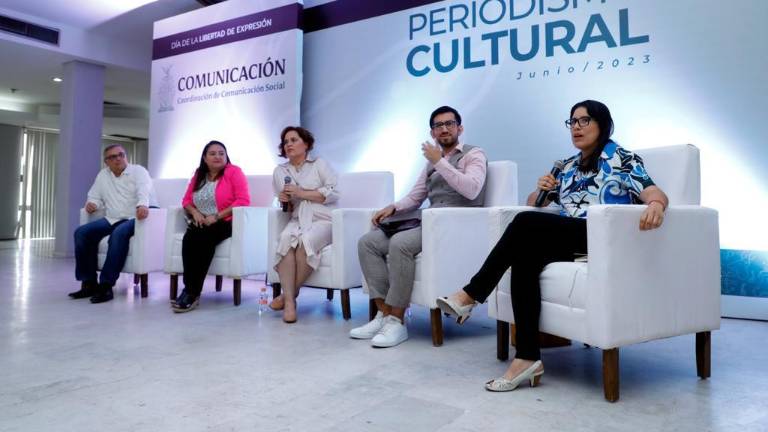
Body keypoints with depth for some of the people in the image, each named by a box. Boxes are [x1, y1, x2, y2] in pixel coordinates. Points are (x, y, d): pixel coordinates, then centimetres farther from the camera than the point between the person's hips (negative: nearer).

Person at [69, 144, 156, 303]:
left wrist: (143, 205, -44)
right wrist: (92, 203, -4)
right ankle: (89, 283, -11)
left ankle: (106, 285, -33)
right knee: (82, 232, -15)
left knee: (119, 233, -36)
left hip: (135, 218, -6)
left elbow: (144, 190, -21)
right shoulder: (102, 175, 18)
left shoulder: (138, 171, -1)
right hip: (112, 219, 6)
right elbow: (95, 196, 23)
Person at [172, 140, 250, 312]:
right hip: (202, 224, 5)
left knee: (202, 239, -32)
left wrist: (217, 216, -17)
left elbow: (243, 201, -12)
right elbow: (186, 200, 19)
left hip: (226, 223, -4)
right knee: (189, 238, -29)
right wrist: (195, 212, -5)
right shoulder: (198, 175, 16)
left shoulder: (234, 171, -2)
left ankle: (192, 292, -26)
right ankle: (191, 290, -29)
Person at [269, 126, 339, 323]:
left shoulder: (319, 164, 7)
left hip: (322, 220, -2)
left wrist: (302, 193, -11)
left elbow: (334, 193, -6)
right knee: (286, 239, -33)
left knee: (305, 241, -35)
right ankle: (290, 302, -34)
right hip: (297, 220, 3)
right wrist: (284, 202, -2)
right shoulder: (279, 171, 18)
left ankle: (289, 294, -19)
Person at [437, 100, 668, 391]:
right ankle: (527, 357, -34)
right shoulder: (568, 166, 25)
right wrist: (541, 190, 7)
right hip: (568, 240, 6)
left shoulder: (622, 158, 8)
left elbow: (655, 193, -7)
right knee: (524, 257, -31)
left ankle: (471, 295, -26)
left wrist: (656, 204, -33)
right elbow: (534, 203, 32)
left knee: (525, 223, -30)